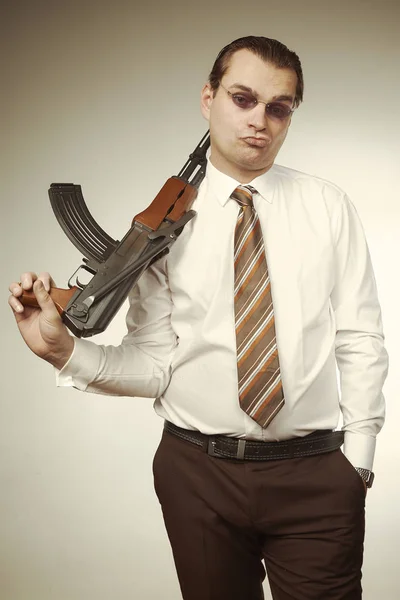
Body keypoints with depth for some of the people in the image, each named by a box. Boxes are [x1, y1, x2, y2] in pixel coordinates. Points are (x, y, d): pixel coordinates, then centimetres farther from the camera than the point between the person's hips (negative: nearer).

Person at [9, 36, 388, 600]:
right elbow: (153, 363, -4)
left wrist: (358, 458, -2)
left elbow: (361, 341, 2)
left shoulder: (328, 207, 1)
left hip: (317, 474, 0)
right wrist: (64, 350, -19)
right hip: (199, 470, 0)